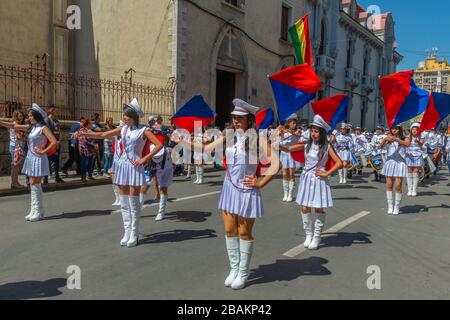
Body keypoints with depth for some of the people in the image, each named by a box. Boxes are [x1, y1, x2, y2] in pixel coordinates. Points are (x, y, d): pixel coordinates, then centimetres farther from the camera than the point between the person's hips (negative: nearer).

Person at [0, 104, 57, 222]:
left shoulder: (43, 128, -10)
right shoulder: (31, 127, 10)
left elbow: (54, 142, -21)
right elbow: (13, 126, 12)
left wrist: (43, 151, -16)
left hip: (38, 159, -7)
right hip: (31, 158, 7)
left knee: (35, 185, -5)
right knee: (33, 184, 10)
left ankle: (39, 212, 3)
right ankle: (34, 211, 17)